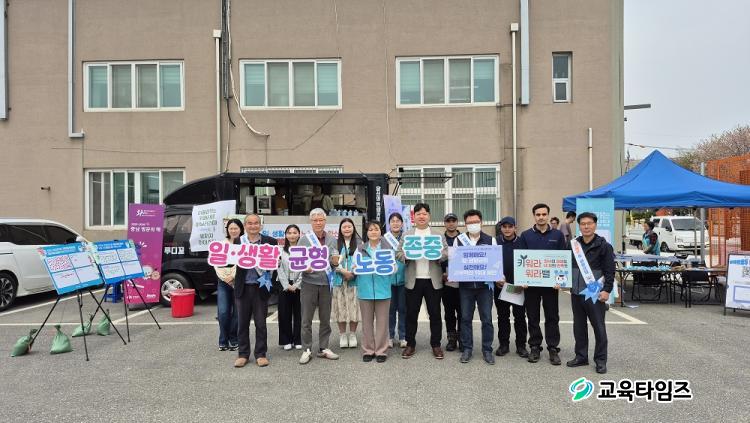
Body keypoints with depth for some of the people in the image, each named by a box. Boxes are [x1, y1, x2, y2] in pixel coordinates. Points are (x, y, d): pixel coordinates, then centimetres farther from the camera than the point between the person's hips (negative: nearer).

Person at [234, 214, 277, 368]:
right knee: (242, 323, 10)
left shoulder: (269, 241, 0)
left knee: (261, 323, 7)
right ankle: (243, 354, 23)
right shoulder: (238, 241, 2)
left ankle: (260, 354, 20)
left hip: (260, 287, -1)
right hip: (243, 287, 1)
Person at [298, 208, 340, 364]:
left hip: (326, 283, 2)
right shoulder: (304, 240, 1)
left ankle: (323, 348, 21)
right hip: (309, 283, -2)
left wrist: (335, 262, -13)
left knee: (325, 319, 10)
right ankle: (307, 350, 12)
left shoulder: (332, 240, 8)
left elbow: (336, 263, 9)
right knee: (306, 319, 2)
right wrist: (304, 268, -21)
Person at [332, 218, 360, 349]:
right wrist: (344, 272, -14)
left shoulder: (359, 243, 4)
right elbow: (333, 261, -1)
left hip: (354, 280, 0)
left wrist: (353, 272, -13)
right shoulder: (336, 243, 5)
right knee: (341, 307, 3)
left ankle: (352, 334, 15)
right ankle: (342, 335, 15)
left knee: (354, 307, 1)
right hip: (339, 280, 1)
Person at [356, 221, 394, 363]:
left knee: (382, 321, 3)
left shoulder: (387, 248, 5)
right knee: (367, 321, 7)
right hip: (365, 288, 1)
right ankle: (368, 350, 17)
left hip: (382, 288, -1)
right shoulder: (361, 248, 9)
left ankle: (381, 351, 13)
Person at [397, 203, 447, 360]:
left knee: (435, 314, 5)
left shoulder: (438, 235, 9)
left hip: (433, 280, 0)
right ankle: (410, 344, 17)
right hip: (413, 280, 0)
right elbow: (398, 254, 4)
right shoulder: (406, 235, 10)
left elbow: (445, 255, 2)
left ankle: (436, 344, 17)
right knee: (411, 314, 5)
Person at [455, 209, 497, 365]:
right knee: (465, 318, 7)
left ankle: (487, 350, 15)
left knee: (486, 319, 3)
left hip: (485, 284, -1)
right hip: (465, 285, 1)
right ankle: (467, 348, 18)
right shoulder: (459, 240, 4)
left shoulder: (490, 240, 2)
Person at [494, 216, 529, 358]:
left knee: (520, 316, 7)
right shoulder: (495, 242, 1)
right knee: (502, 316, 10)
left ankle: (521, 345, 17)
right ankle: (503, 344, 20)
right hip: (500, 285, 1)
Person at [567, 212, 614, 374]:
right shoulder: (573, 245, 9)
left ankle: (600, 360, 14)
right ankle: (581, 356, 24)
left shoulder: (604, 246, -5)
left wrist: (607, 290, -14)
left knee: (599, 327, 3)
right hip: (576, 293, 5)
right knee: (579, 326, 13)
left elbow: (610, 271, -7)